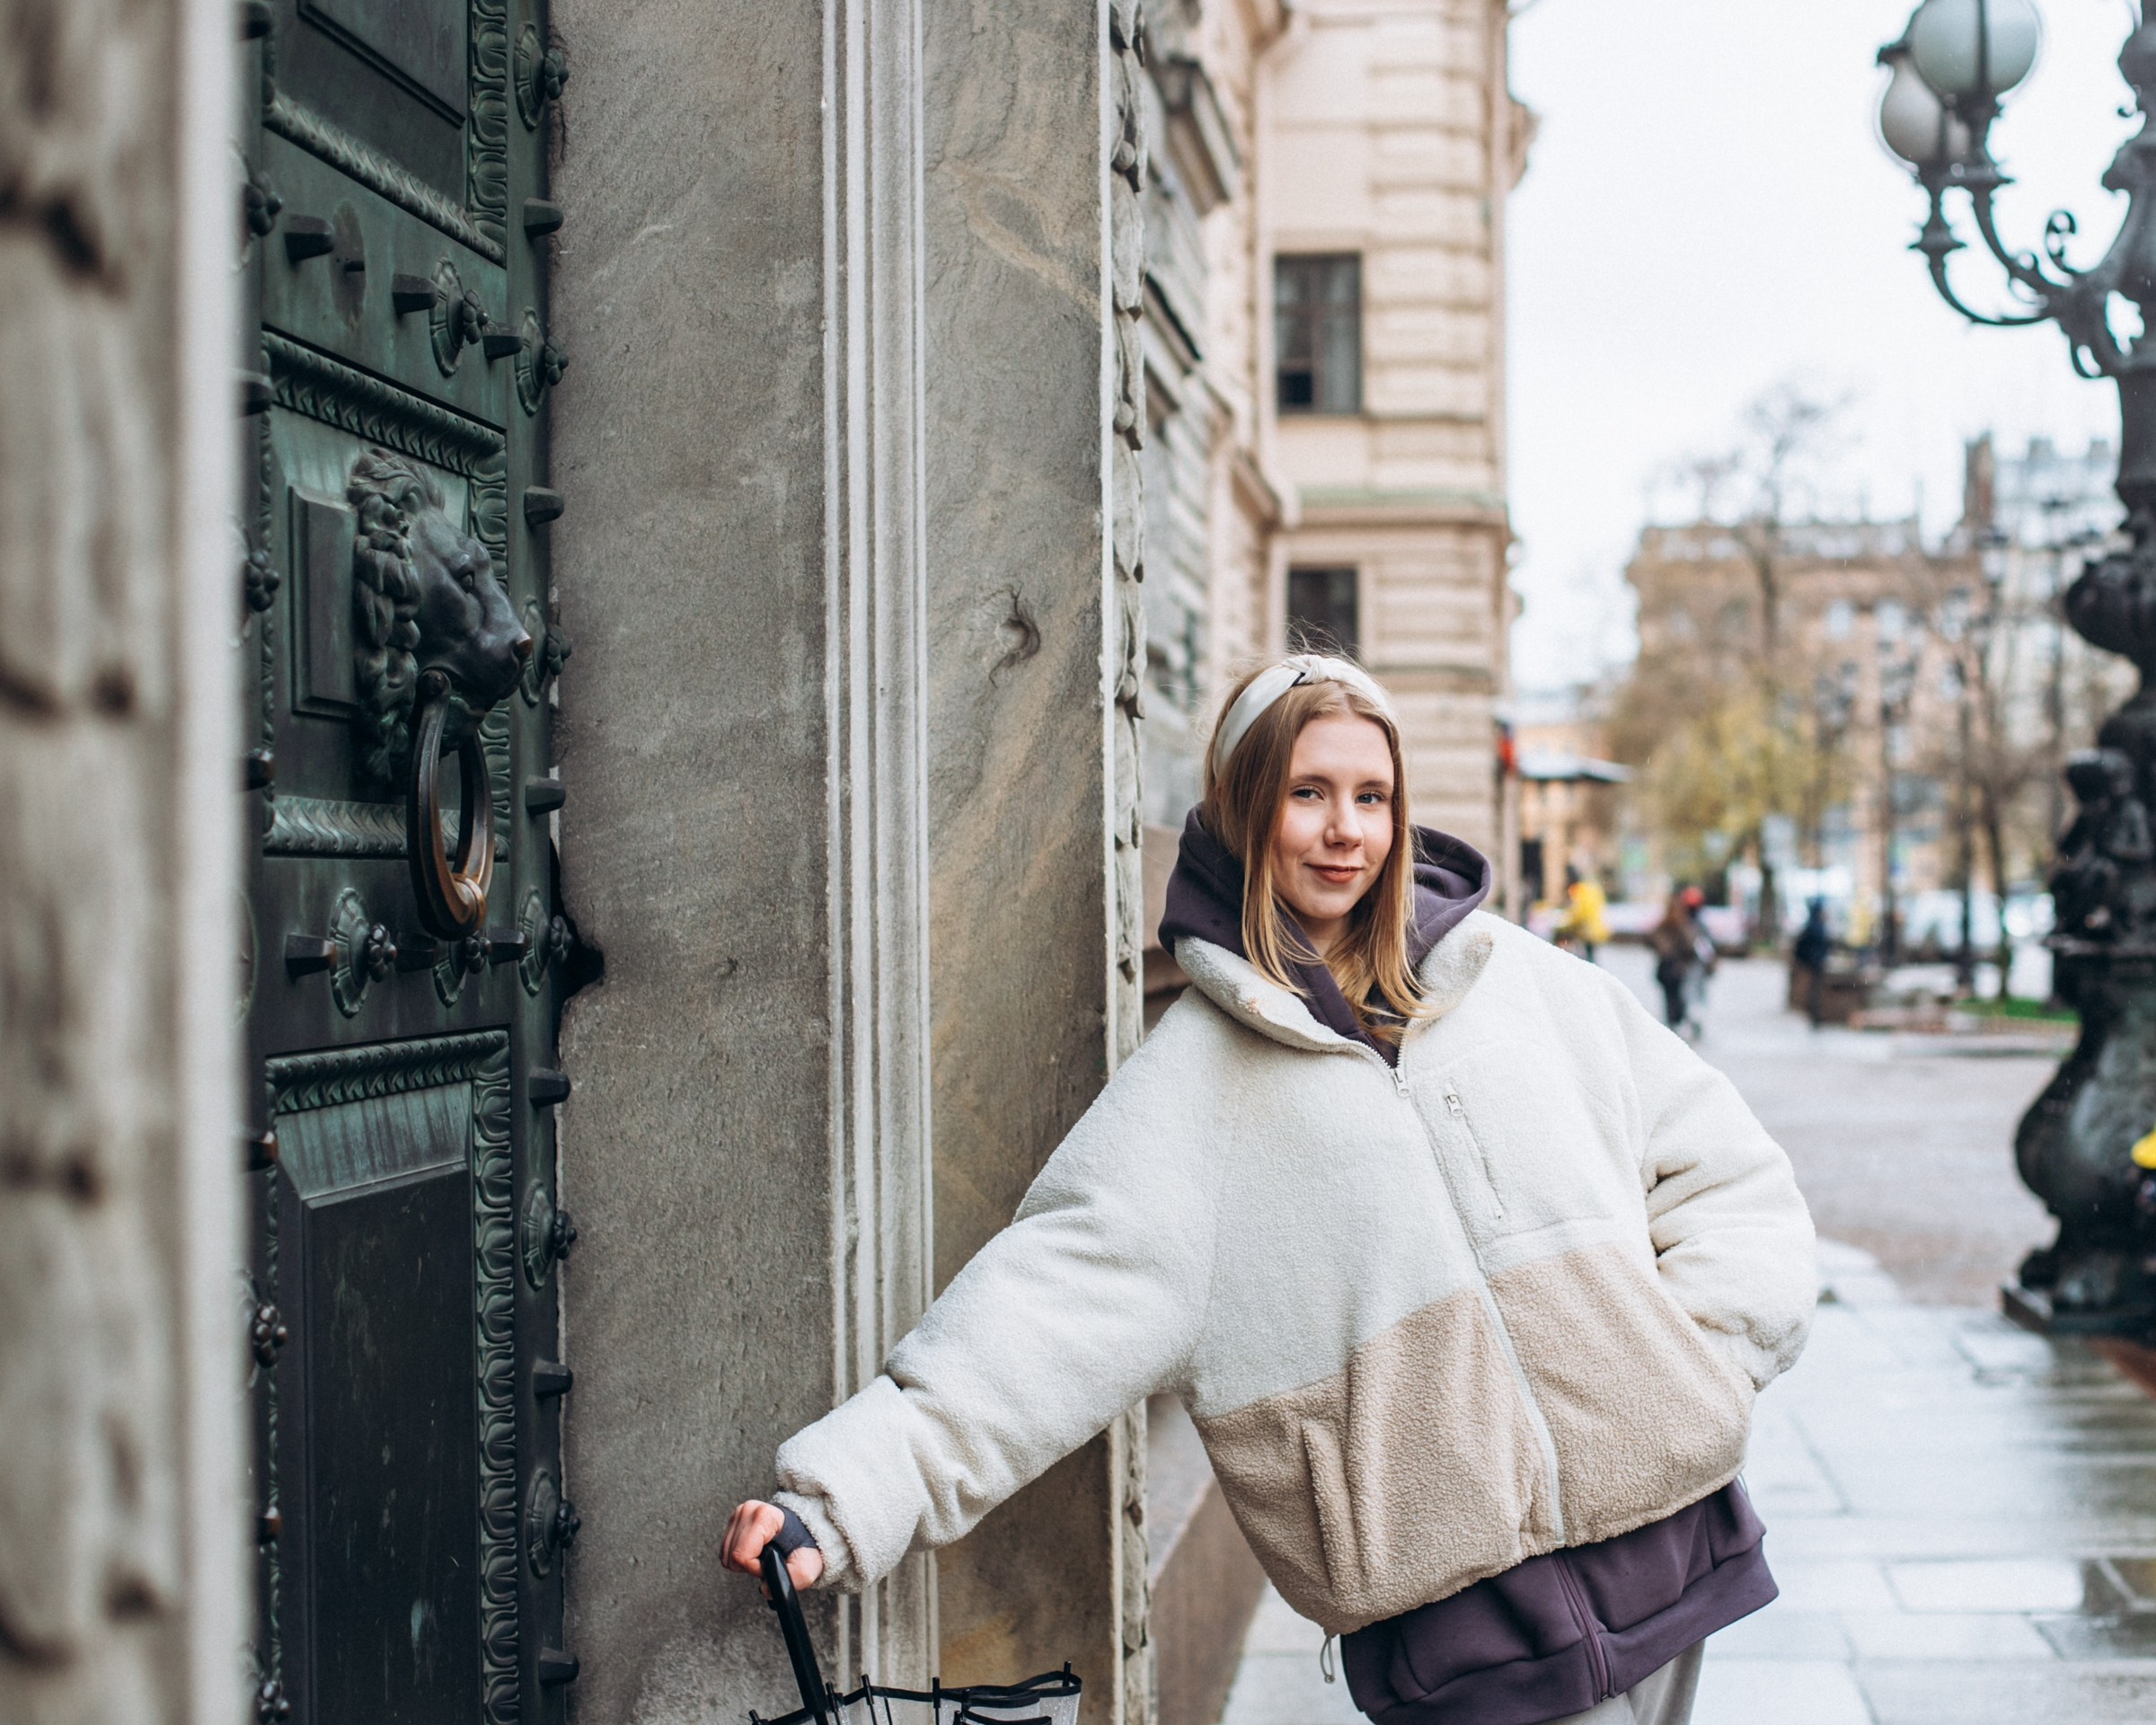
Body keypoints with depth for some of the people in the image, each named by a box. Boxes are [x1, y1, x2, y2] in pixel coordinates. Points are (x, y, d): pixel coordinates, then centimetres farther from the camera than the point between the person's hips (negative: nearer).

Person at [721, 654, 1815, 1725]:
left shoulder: (1526, 981, 9)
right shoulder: (1194, 1073, 1)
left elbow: (1728, 1176, 14)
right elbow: (1060, 1297, -9)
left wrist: (1691, 1370, -1)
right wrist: (844, 1502, -19)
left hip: (1662, 1532, 3)